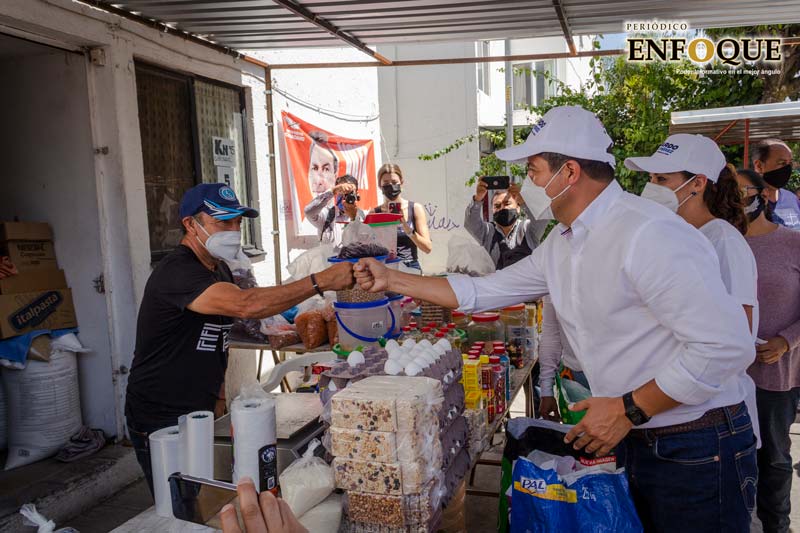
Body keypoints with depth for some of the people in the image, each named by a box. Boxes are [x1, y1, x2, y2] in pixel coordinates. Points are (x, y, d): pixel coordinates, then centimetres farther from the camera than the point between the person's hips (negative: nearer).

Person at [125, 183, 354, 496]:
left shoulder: (218, 269, 9)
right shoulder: (176, 272, -23)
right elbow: (245, 305, -38)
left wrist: (219, 396, 10)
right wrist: (321, 282, -39)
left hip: (201, 413, 8)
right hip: (161, 421, -8)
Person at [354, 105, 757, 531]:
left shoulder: (649, 236, -24)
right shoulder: (560, 244, 5)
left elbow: (728, 344, -26)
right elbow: (483, 291, 11)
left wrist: (628, 410, -20)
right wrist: (391, 280, 9)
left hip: (694, 451, -7)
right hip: (628, 440, 8)